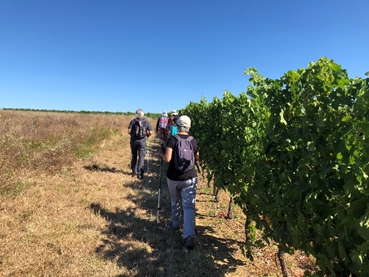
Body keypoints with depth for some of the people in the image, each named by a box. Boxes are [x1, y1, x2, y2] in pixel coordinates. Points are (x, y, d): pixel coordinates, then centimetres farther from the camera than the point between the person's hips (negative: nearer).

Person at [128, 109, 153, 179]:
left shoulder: (133, 121, 0)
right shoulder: (146, 121, 0)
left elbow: (129, 131, -7)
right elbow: (151, 132, -3)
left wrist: (133, 134, 13)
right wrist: (146, 135, 17)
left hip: (133, 140, 2)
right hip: (142, 141, -1)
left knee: (134, 156, 17)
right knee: (141, 157, 4)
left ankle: (134, 171, 25)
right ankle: (139, 173, 0)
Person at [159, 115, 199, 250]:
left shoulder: (172, 139, -11)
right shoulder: (193, 141, 0)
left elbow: (167, 159, -18)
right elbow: (197, 158, 11)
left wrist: (162, 153, 1)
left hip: (173, 177, 0)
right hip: (190, 178, 1)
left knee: (175, 203, 22)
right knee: (189, 206, -2)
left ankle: (176, 224, 42)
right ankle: (189, 235, -13)